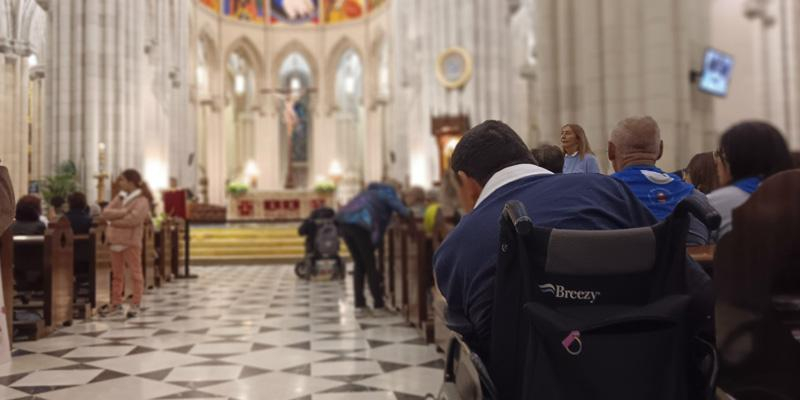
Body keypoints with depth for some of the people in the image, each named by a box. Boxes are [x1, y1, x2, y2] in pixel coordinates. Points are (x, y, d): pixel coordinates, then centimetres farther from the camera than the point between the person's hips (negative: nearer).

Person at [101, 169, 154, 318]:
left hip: (131, 242, -7)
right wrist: (123, 212, -16)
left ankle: (136, 305, 7)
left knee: (135, 273, 1)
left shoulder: (142, 200, -8)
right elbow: (105, 213, 0)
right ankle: (116, 304, 21)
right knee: (117, 274, 13)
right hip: (116, 241, 7)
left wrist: (113, 221, -10)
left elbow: (133, 220, -22)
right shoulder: (119, 198, 13)